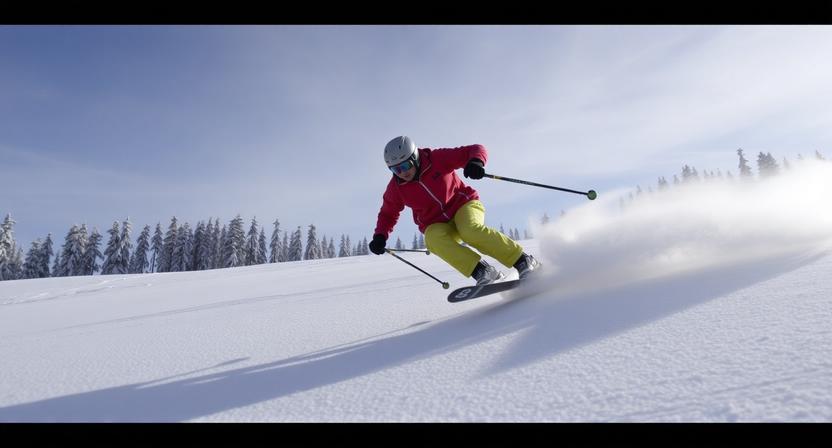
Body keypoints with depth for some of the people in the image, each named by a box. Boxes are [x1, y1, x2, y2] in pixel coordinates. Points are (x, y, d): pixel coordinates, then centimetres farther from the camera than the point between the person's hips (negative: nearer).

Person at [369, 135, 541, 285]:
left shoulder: (438, 159, -13)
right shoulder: (395, 188, -3)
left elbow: (476, 149, -12)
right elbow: (388, 213, 12)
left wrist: (476, 161, -36)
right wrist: (380, 235, -5)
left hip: (463, 204, -2)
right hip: (436, 225, 3)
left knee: (471, 231, -35)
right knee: (434, 240, -32)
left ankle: (524, 261, -22)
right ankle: (483, 272, -33)